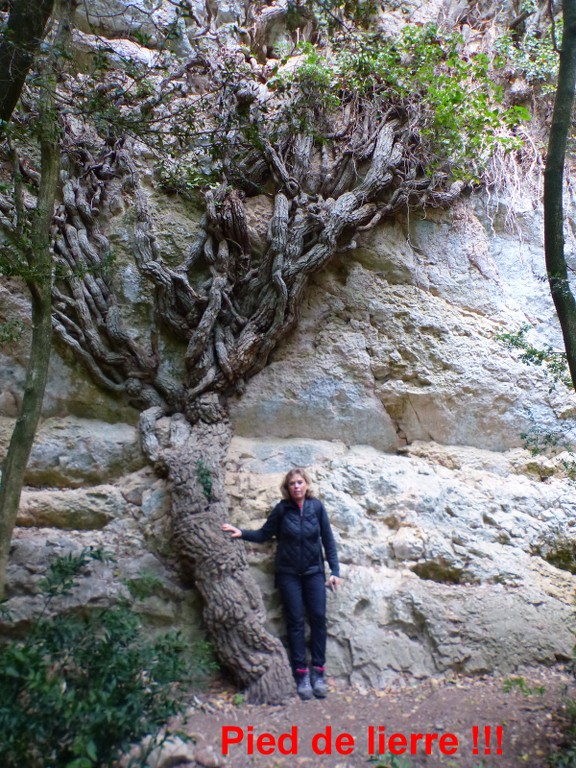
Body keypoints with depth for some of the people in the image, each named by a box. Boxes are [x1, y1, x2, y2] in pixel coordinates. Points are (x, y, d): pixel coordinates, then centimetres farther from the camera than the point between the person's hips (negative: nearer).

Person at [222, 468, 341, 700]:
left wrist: (334, 571, -4)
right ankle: (301, 675, 11)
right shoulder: (282, 509, -8)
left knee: (318, 618, -2)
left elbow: (328, 539, -2)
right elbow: (263, 535, 0)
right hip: (288, 573, -1)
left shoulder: (316, 506, -6)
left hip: (314, 571, 1)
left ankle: (318, 672, 11)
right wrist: (242, 533, -16)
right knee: (296, 621, 2)